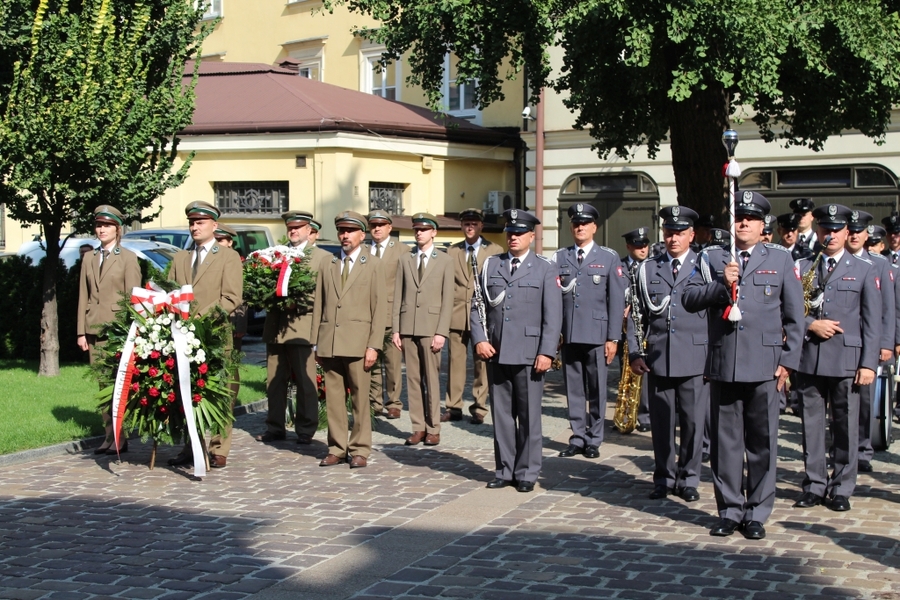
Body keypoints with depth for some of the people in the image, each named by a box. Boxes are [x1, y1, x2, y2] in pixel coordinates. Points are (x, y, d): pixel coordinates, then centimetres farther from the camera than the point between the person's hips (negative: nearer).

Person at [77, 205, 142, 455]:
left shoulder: (128, 258, 1)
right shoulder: (89, 258, 15)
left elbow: (133, 297, -3)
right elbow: (83, 296, 13)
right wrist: (81, 331, 7)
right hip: (94, 329, 5)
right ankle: (109, 435, 9)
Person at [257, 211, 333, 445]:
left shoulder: (322, 257, 4)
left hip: (302, 327, -4)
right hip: (275, 327, 4)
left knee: (305, 382, -1)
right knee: (274, 381, 8)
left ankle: (305, 430, 6)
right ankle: (275, 427, 16)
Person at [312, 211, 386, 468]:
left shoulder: (373, 266, 7)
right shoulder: (327, 267, 16)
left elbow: (380, 308, 1)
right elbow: (318, 307, 14)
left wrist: (374, 345, -8)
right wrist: (316, 343, 6)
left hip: (358, 342, -3)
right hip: (329, 343, 3)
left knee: (360, 397, -2)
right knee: (333, 398, 4)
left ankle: (360, 450, 5)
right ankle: (337, 448, 11)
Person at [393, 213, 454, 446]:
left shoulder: (445, 261, 4)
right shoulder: (404, 259, 11)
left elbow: (448, 299, 0)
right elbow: (397, 296, 9)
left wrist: (442, 332, -8)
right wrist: (395, 329, 3)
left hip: (431, 326, -3)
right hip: (408, 326, 3)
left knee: (431, 378, -1)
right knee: (413, 378, 4)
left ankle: (433, 429, 6)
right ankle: (418, 427, 10)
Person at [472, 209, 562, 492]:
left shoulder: (545, 269, 4)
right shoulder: (491, 265, 12)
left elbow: (553, 315, -2)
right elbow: (477, 306, 11)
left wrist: (546, 353, -10)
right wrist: (479, 339, -3)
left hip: (528, 354, -3)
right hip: (496, 352, 3)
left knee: (529, 416, 2)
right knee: (501, 414, 8)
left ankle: (527, 473, 11)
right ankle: (504, 470, 17)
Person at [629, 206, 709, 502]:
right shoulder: (647, 269, 12)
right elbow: (636, 316, 12)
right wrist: (635, 353, 4)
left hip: (695, 358, -2)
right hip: (658, 358, 2)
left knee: (693, 420, 1)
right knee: (661, 421, 5)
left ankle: (689, 479, 14)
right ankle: (664, 478, 17)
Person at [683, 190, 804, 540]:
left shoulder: (781, 259, 8)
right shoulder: (712, 259, 10)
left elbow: (794, 316, 8)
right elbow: (690, 299, 1)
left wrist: (788, 361, 1)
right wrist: (721, 284, -15)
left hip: (764, 366, -1)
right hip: (722, 365, 1)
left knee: (762, 442, 3)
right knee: (725, 441, 6)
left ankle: (757, 514, 13)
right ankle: (730, 510, 17)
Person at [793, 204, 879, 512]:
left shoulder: (864, 269, 7)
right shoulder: (803, 267, 12)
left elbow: (872, 321, 2)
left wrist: (868, 363, -5)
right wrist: (811, 325, -11)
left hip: (846, 359, -2)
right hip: (809, 358, 2)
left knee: (846, 427, 1)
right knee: (812, 424, 6)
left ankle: (841, 489, 11)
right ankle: (814, 485, 15)